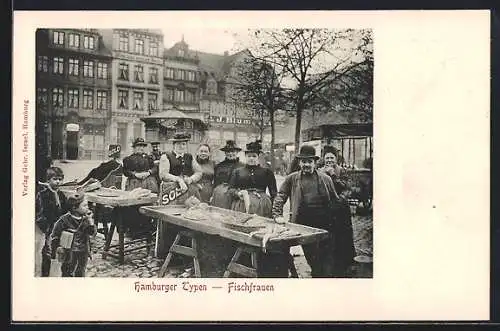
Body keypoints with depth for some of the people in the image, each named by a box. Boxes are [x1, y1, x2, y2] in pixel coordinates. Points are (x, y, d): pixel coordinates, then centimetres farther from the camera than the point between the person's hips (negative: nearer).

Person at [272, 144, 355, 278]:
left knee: (327, 261, -3)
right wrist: (278, 215, -6)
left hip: (325, 225, 0)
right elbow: (280, 197, 8)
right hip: (304, 225, 0)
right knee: (312, 259, 6)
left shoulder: (325, 179, 8)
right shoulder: (291, 179, 8)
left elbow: (336, 201, 10)